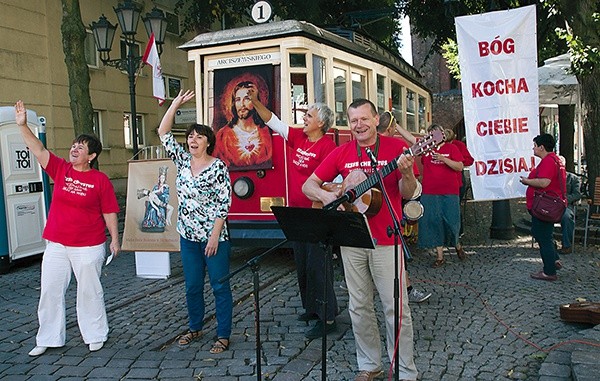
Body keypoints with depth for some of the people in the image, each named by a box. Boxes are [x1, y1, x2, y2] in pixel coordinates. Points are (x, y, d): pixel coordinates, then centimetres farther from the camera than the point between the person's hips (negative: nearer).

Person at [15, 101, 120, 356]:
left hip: (88, 247, -4)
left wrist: (115, 240, -5)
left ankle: (95, 336, 24)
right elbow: (38, 149, -5)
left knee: (89, 291, 7)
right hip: (56, 245, 5)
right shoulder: (60, 169, 3)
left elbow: (109, 212, -6)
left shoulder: (100, 180, -8)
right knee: (50, 291, 10)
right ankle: (48, 339, 24)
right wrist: (22, 125, -16)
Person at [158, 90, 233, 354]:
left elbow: (224, 204, -13)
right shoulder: (183, 161, 7)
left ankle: (223, 335, 11)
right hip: (188, 235, 6)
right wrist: (175, 105, -1)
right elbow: (163, 133, 6)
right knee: (192, 286, 16)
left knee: (219, 286, 2)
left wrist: (215, 236, -18)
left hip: (213, 236, -6)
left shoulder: (217, 167, -10)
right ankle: (195, 327, 32)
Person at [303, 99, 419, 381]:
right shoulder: (341, 153, 7)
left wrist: (406, 173, -24)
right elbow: (309, 185, 9)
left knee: (396, 307, 0)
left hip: (385, 240, -3)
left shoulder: (395, 147, -3)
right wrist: (325, 195, -12)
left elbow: (408, 194, -4)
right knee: (359, 307, 12)